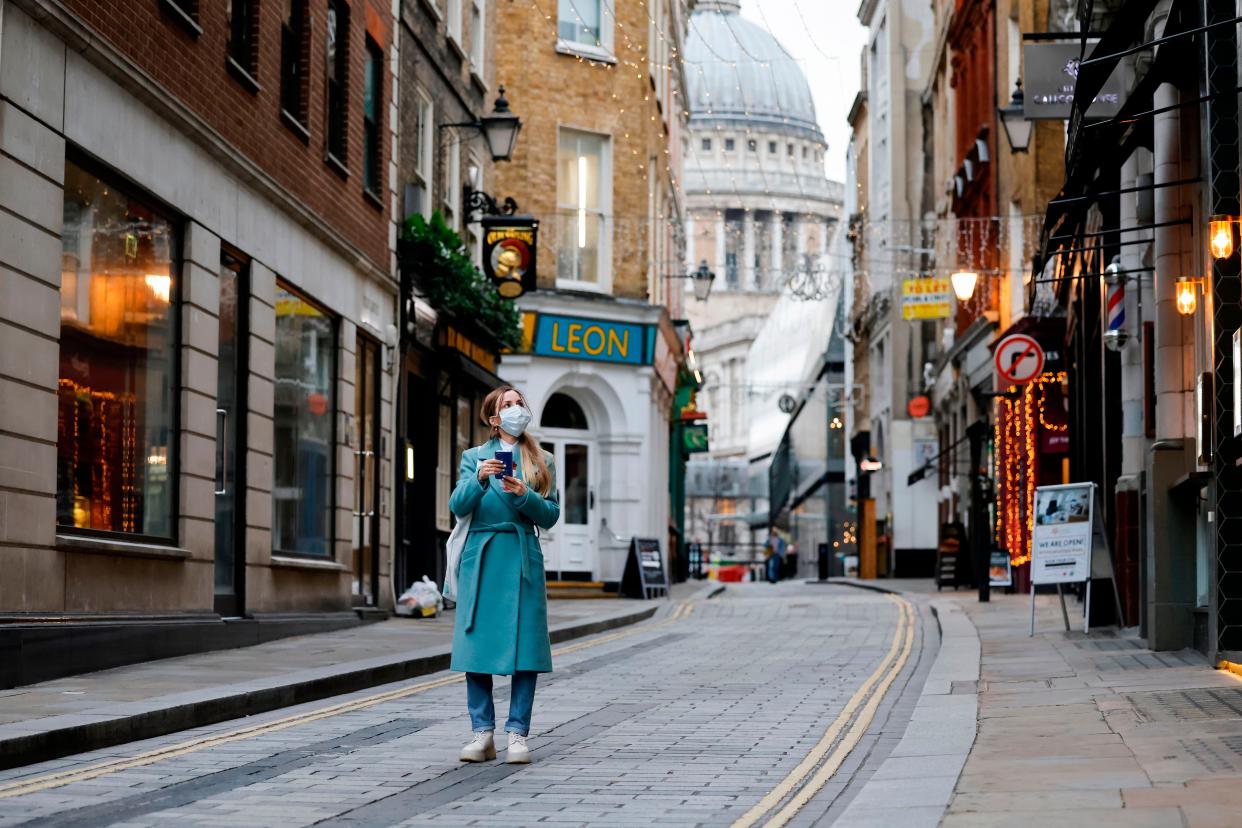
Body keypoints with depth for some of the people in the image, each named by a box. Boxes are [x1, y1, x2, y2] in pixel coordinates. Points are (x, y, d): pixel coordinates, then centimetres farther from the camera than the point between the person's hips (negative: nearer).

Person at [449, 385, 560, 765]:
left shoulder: (543, 462, 13)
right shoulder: (474, 457, 12)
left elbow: (551, 516, 6)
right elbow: (458, 506, -2)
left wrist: (524, 495, -12)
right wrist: (479, 479, -20)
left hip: (524, 559, 0)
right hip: (481, 558, 0)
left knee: (524, 645, -6)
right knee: (476, 644, -2)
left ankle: (518, 734, -2)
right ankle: (482, 733, 4)